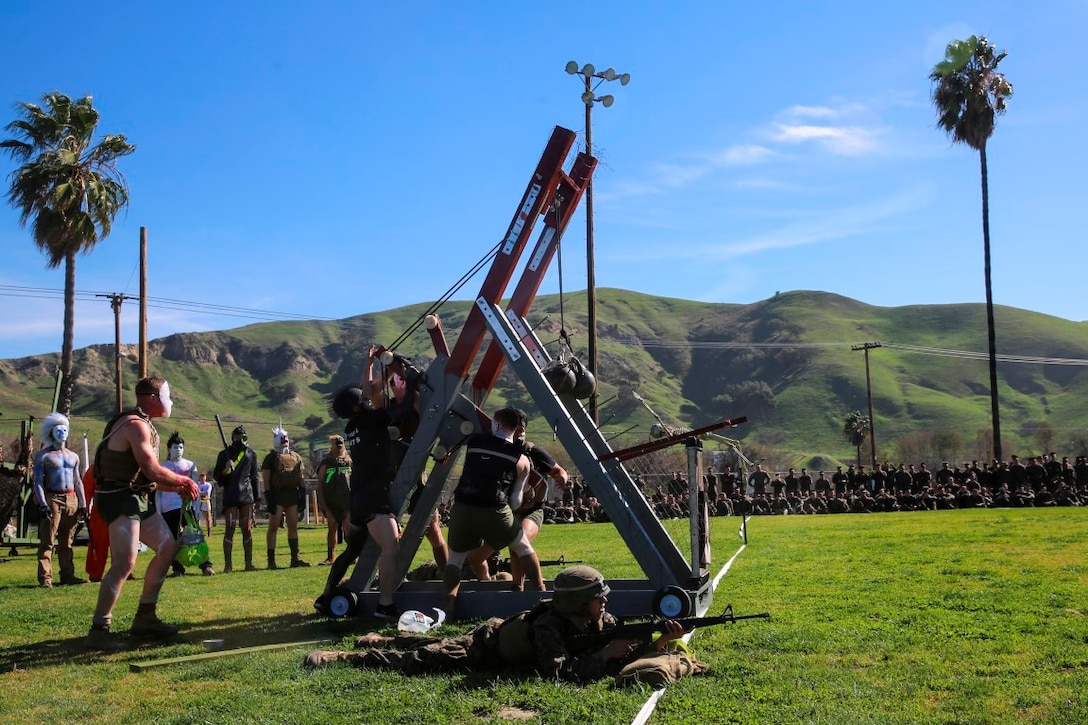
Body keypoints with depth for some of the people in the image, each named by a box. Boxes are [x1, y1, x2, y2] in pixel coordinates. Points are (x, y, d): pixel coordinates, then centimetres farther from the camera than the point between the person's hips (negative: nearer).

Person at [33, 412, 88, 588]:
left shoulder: (73, 456, 17)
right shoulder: (43, 456, 0)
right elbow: (38, 482, -6)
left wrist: (82, 504, 11)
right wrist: (42, 504, -16)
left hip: (71, 499, 5)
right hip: (52, 499, -5)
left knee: (67, 542, 8)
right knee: (47, 541, -8)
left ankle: (68, 575, 11)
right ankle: (45, 577, -9)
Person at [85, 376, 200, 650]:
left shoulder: (141, 424, 18)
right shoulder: (136, 425, -15)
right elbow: (153, 471, -23)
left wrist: (178, 487, 10)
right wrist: (183, 481, -7)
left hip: (135, 498, 11)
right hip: (120, 498, -11)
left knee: (168, 547, 15)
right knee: (125, 563, -20)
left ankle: (144, 617, 20)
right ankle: (99, 631, -17)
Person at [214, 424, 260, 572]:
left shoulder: (251, 454, 13)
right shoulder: (225, 454, 4)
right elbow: (217, 477, 5)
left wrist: (257, 496, 11)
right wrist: (226, 470, -16)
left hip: (247, 496, 3)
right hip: (230, 496, -3)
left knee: (247, 530, 3)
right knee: (230, 529, -5)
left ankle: (249, 563, 8)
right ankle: (228, 564, -2)